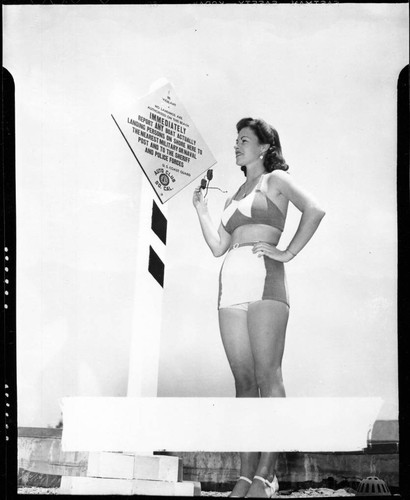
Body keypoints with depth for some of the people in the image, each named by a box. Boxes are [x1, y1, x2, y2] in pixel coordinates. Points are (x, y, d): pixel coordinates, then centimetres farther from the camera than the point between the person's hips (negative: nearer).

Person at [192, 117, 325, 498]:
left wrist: (288, 253, -9)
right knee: (244, 381, 2)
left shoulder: (275, 179, 9)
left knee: (267, 377, -11)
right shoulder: (234, 196, 28)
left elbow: (314, 210, -7)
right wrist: (200, 209, 19)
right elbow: (217, 247, 22)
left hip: (264, 281, -7)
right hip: (231, 286, 7)